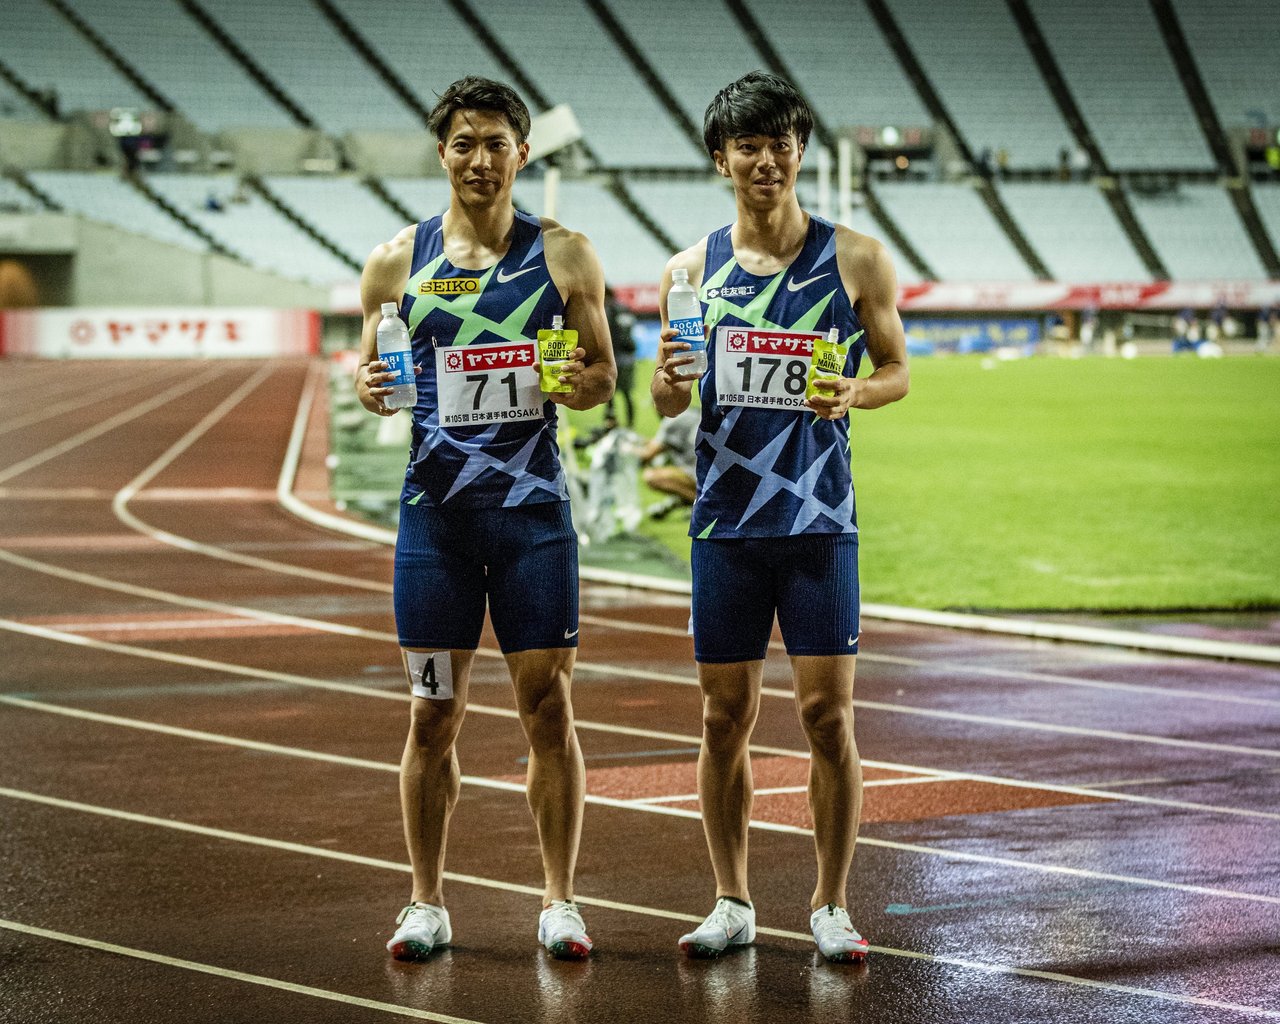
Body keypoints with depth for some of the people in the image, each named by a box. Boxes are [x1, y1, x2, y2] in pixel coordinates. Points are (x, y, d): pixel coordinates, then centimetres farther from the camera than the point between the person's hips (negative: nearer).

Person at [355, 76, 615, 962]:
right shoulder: (398, 261, 5)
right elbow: (369, 372, 12)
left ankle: (560, 903, 9)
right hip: (436, 502, 1)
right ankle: (427, 904, 13)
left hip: (533, 502, -1)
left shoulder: (564, 254, 3)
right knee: (435, 713, 3)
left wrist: (578, 382, -14)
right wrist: (370, 390, -11)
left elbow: (604, 375, 8)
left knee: (549, 705, 0)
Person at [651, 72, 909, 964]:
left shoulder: (856, 260, 1)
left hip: (820, 519, -2)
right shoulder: (693, 270, 6)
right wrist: (669, 380, -13)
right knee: (726, 716, 5)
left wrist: (854, 395, -14)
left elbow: (898, 369, 8)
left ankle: (831, 906, 8)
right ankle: (732, 903, 17)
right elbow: (669, 401, 11)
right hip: (727, 518, 2)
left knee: (828, 712, -3)